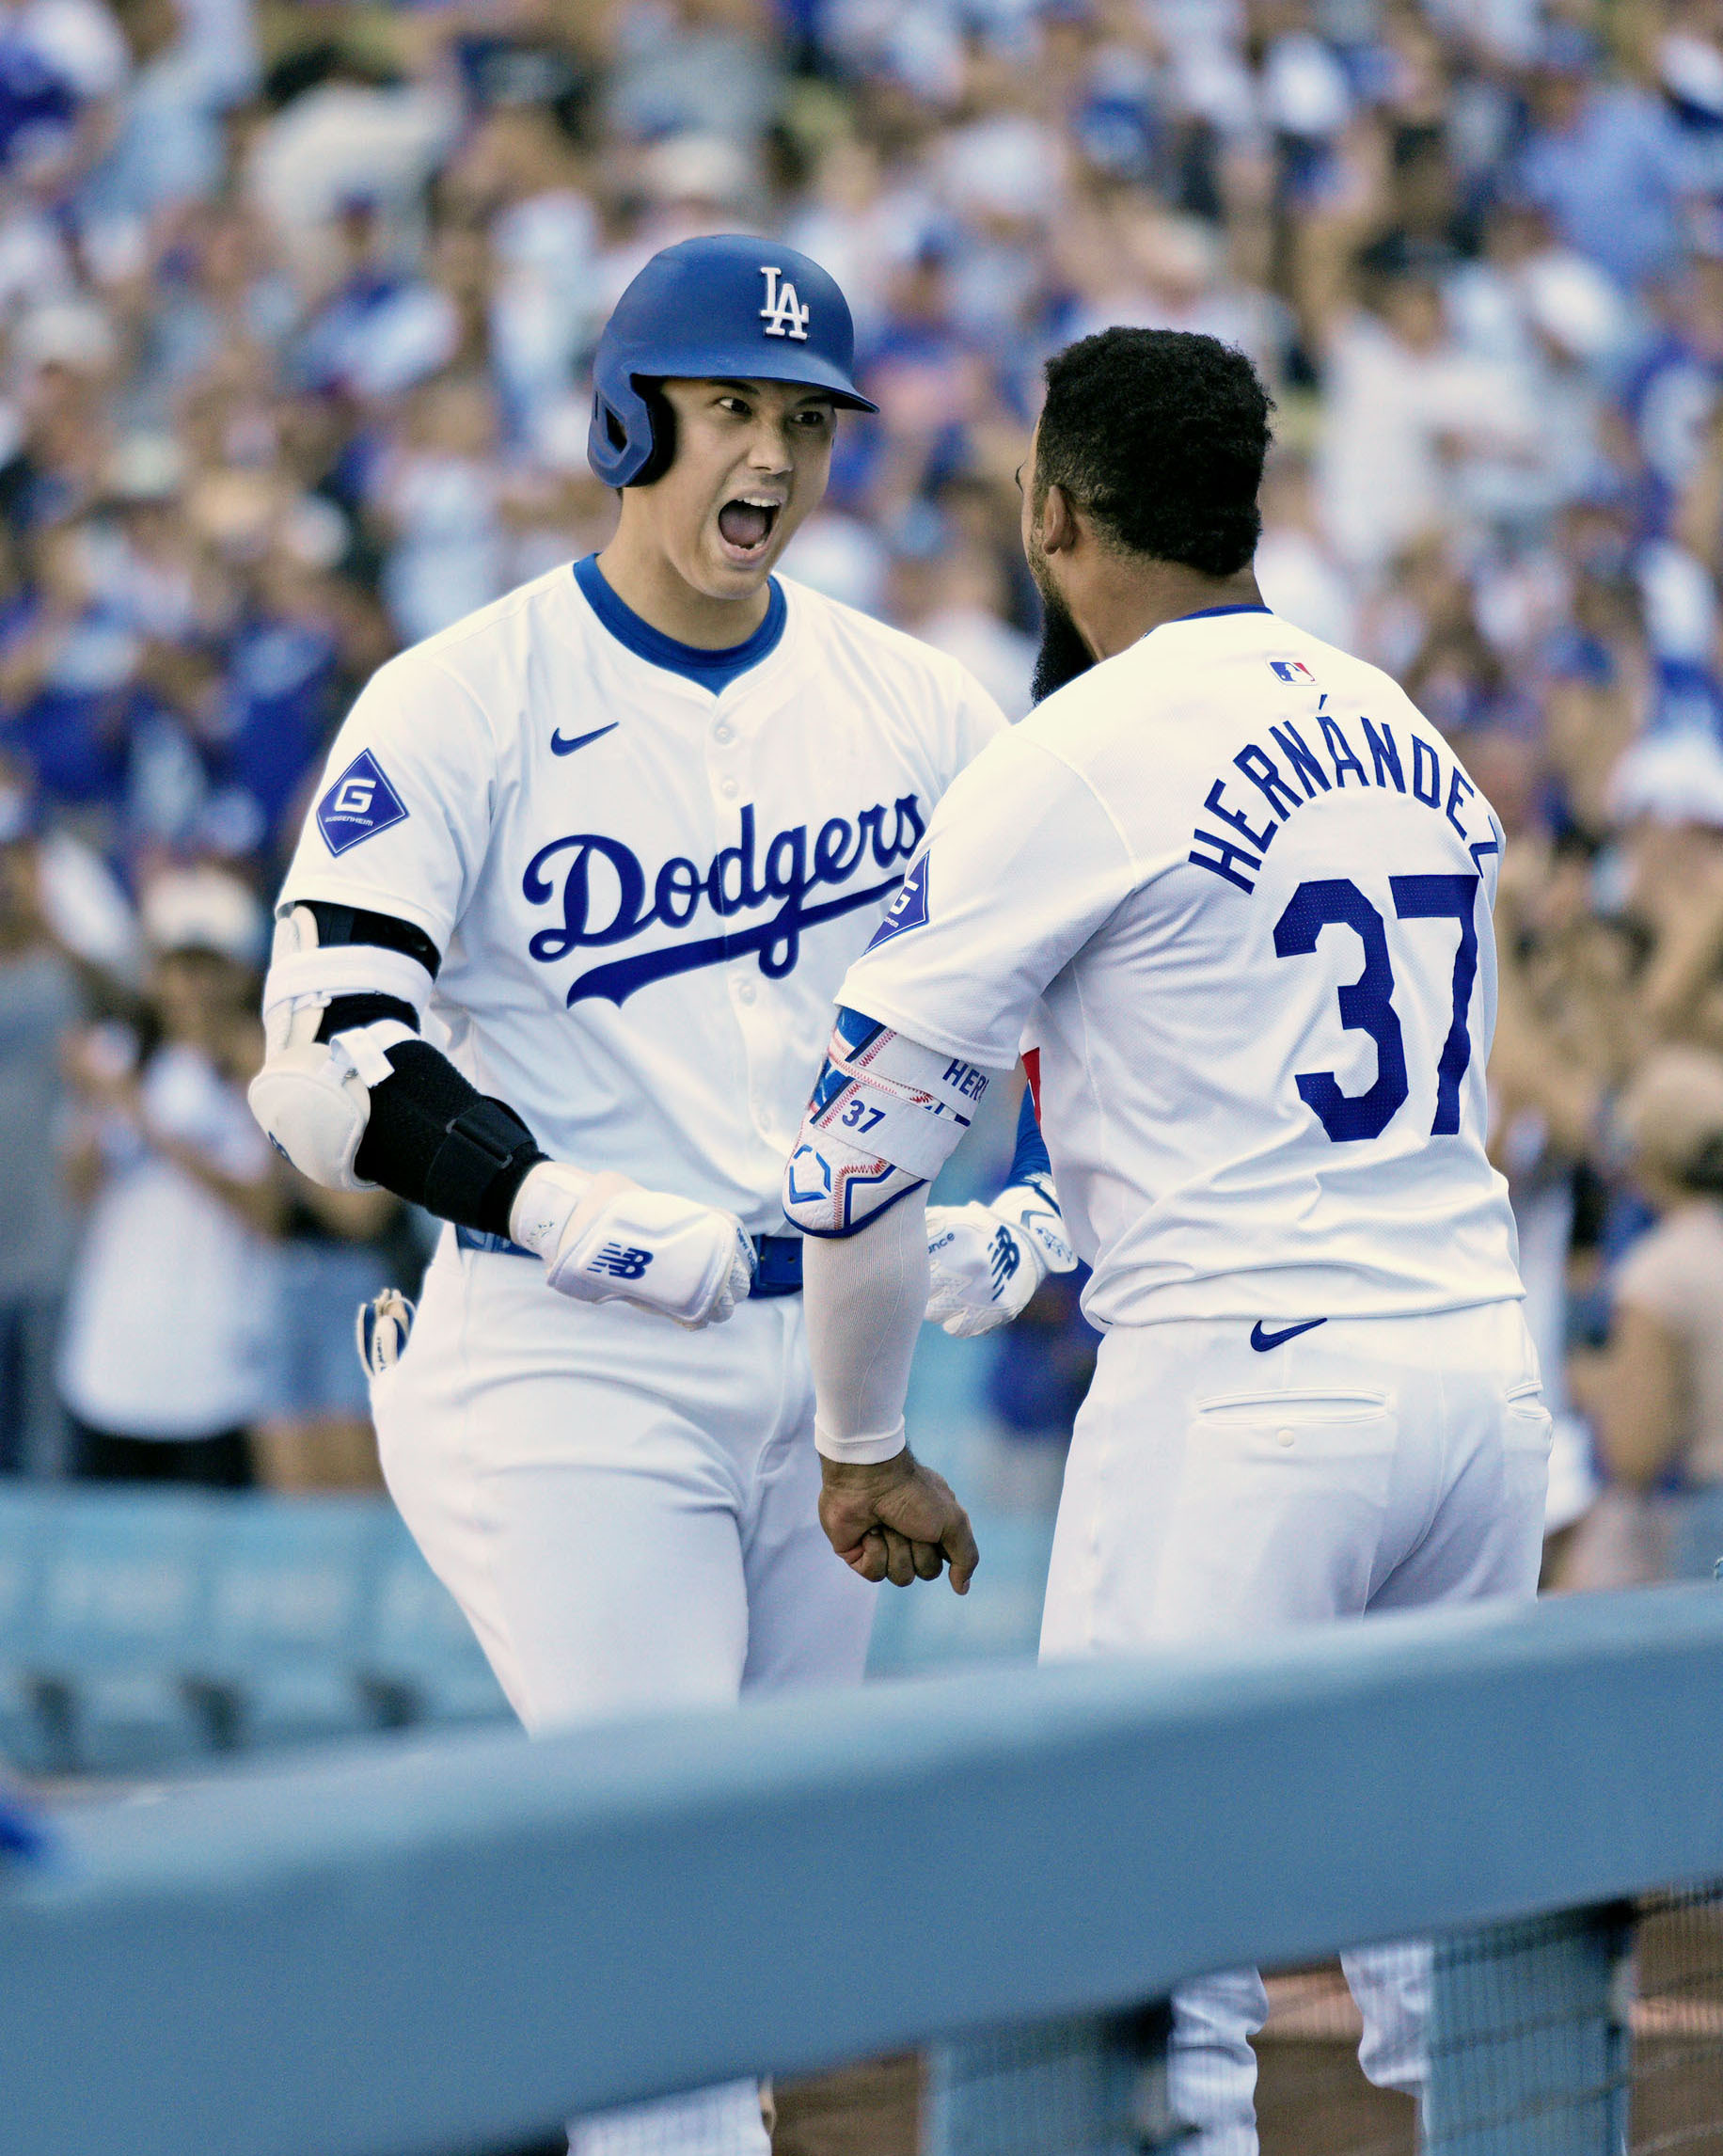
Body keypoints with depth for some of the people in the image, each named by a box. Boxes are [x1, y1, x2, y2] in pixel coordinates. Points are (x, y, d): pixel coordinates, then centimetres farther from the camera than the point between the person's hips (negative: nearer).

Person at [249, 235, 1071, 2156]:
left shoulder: (912, 706, 7)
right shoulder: (463, 708, -7)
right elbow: (329, 1054, -15)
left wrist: (1043, 1204, -2)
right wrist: (588, 1219, -25)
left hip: (826, 1347, 5)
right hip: (566, 1360, -5)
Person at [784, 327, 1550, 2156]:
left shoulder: (1075, 766, -7)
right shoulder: (1411, 735, 15)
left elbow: (862, 1142, -7)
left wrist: (861, 1446, 4)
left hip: (1238, 1390, -7)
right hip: (1484, 1370, 7)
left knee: (1147, 1998, -5)